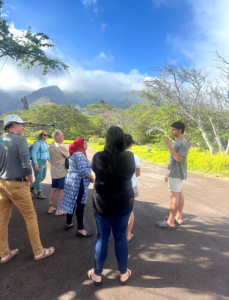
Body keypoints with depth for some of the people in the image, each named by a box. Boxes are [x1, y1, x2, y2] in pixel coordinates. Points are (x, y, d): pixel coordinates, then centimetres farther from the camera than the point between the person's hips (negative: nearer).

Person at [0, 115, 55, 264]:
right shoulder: (20, 140, -15)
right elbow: (26, 165, -23)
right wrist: (30, 179, -7)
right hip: (17, 185, -7)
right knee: (31, 217, 6)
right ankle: (39, 251, 19)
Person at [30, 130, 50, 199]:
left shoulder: (45, 143, 12)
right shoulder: (37, 143, -14)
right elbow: (33, 153, -19)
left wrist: (51, 161, 14)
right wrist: (35, 163, -24)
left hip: (44, 162, 9)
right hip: (38, 163, -9)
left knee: (43, 177, 18)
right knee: (38, 178, 2)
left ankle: (32, 187, 36)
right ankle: (39, 193, 15)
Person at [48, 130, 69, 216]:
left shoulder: (50, 146, 7)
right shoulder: (61, 147, -20)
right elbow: (70, 157, -13)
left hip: (54, 172, 8)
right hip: (62, 173, -8)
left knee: (53, 189, 16)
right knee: (61, 191, 3)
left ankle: (50, 208, 26)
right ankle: (58, 210, 11)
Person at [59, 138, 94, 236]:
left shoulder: (74, 154, 14)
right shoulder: (79, 154, -18)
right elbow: (83, 170, -26)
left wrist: (89, 177, 15)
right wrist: (92, 178, -11)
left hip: (71, 180, 10)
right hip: (78, 182, -10)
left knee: (72, 202, 18)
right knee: (80, 205, -2)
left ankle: (69, 223, 32)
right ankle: (80, 229, 6)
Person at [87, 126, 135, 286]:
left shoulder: (98, 157, -16)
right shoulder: (129, 157, -13)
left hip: (102, 204, -1)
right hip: (124, 204, 1)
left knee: (102, 239, 15)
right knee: (121, 238, 17)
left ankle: (97, 274, 34)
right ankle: (124, 274, 36)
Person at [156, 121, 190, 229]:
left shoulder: (184, 143, -14)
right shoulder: (176, 142, 14)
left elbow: (178, 159, -23)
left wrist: (169, 146, -23)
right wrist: (168, 173, 18)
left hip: (177, 174, -9)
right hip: (174, 173, 9)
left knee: (174, 196, -5)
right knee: (179, 194, 14)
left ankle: (170, 222, 3)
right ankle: (179, 218, 25)